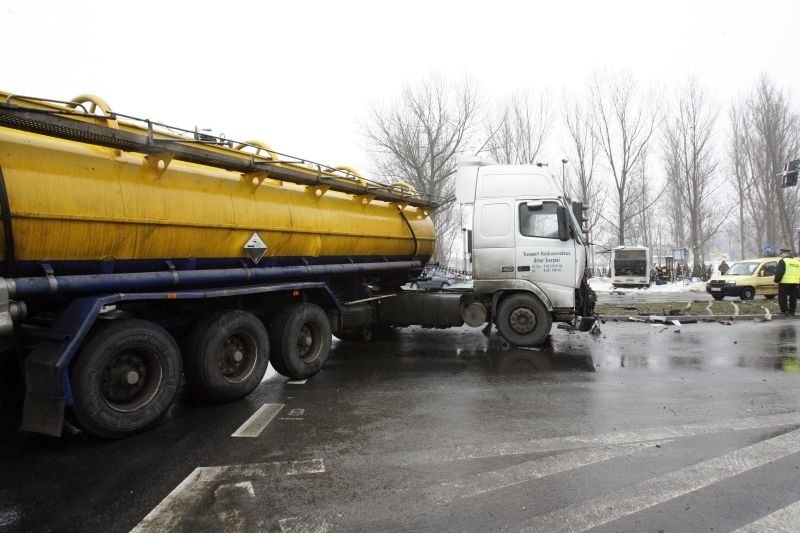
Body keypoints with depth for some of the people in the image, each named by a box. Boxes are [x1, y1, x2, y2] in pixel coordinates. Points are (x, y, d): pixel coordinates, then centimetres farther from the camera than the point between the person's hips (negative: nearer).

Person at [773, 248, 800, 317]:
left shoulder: (783, 261, -9)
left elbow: (779, 272, -15)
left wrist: (776, 280, -8)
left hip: (784, 283, -7)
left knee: (782, 297, 1)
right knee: (793, 298, 12)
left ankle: (784, 311, -2)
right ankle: (792, 312, 15)